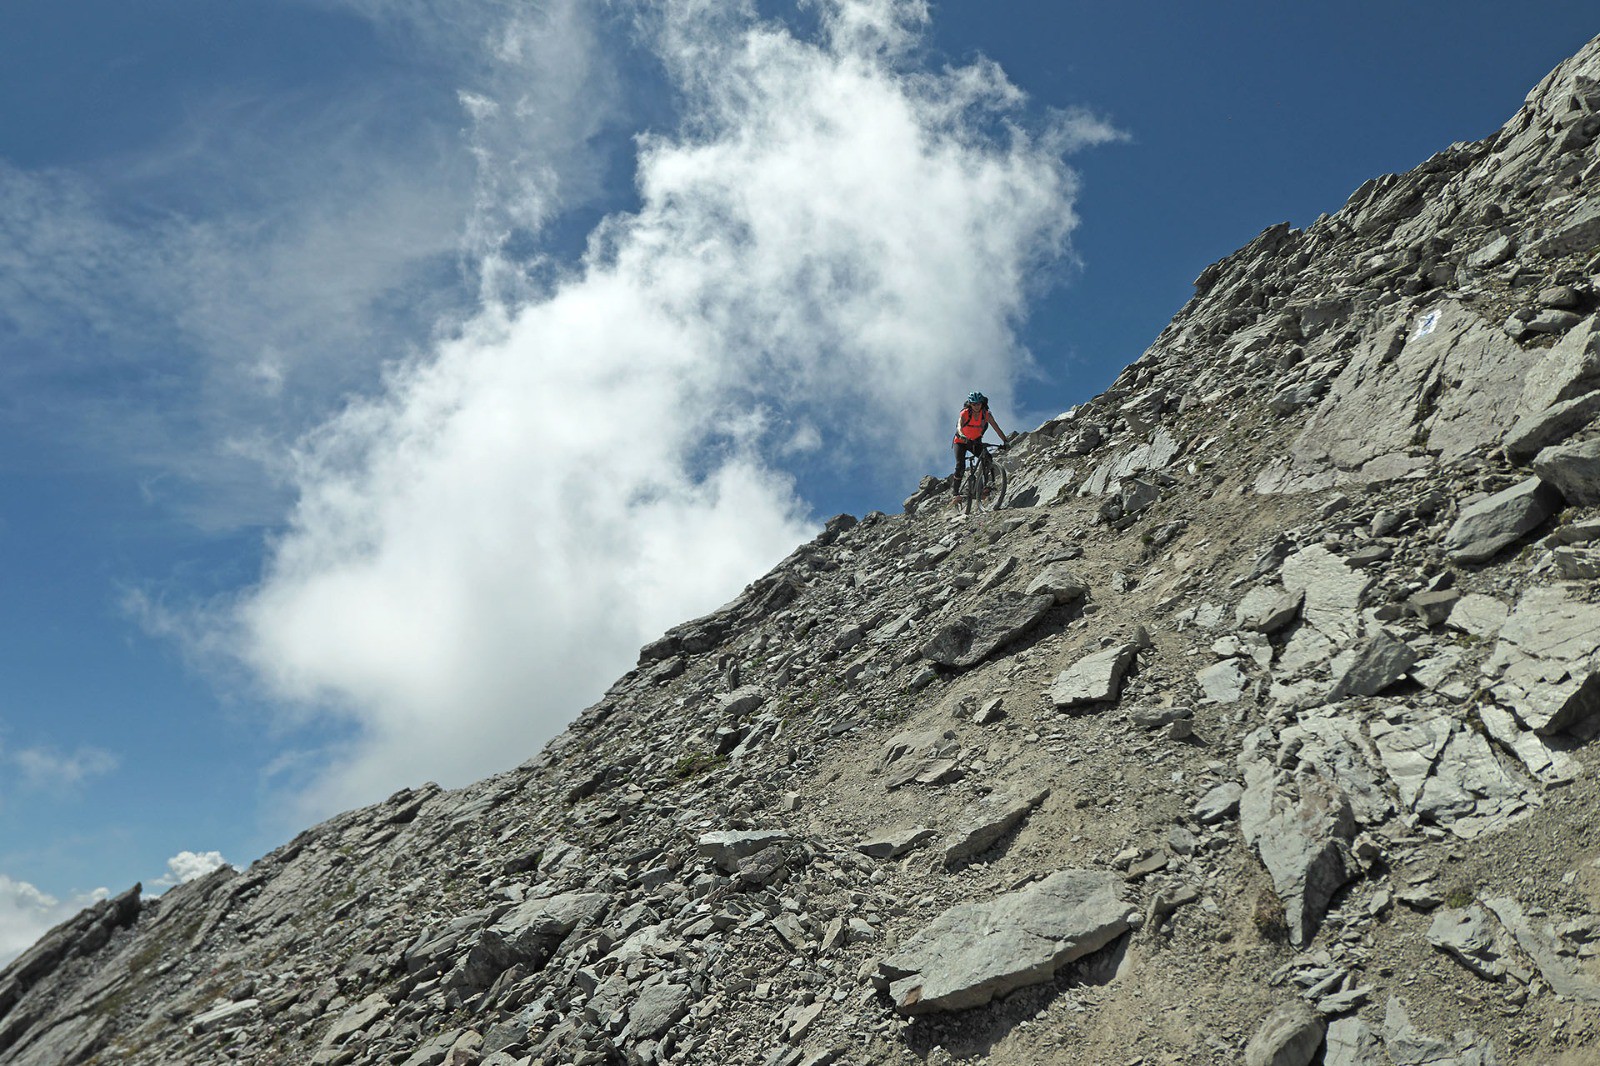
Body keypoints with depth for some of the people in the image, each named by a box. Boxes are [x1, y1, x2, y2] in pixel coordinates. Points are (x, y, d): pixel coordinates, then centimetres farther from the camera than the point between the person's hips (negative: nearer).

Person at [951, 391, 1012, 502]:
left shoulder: (986, 414, -14)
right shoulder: (965, 413, -22)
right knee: (960, 465, -20)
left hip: (975, 442, 3)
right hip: (960, 442, -3)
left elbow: (997, 428, -19)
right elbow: (959, 427, -39)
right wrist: (962, 436, -60)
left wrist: (1005, 441, -32)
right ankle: (954, 491, -10)